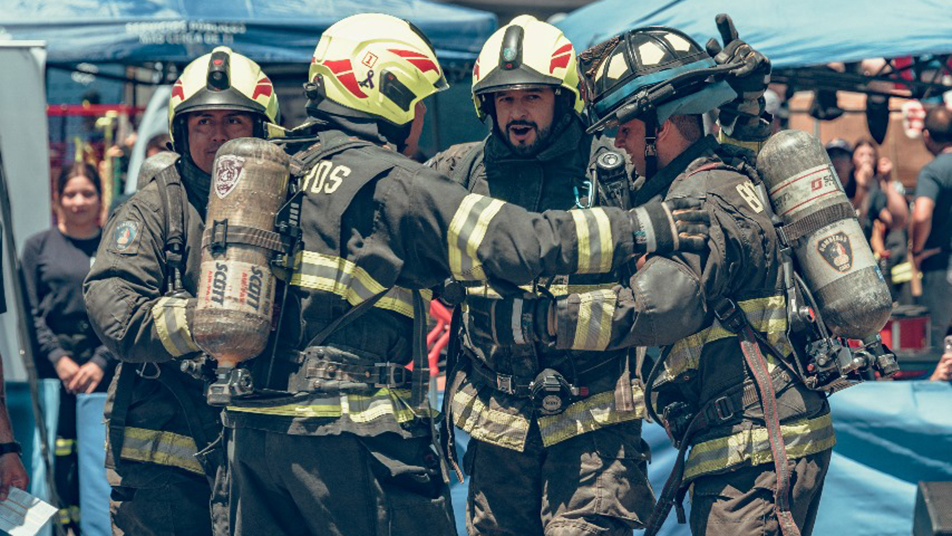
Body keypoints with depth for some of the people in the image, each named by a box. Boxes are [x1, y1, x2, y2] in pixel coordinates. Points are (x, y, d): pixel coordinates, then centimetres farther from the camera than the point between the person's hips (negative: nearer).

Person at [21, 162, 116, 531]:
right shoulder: (39, 247, 8)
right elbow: (30, 313, 3)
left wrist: (101, 361, -9)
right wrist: (58, 358, -9)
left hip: (104, 369, 1)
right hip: (53, 368, -1)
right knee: (57, 451, -5)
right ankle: (60, 523, 0)